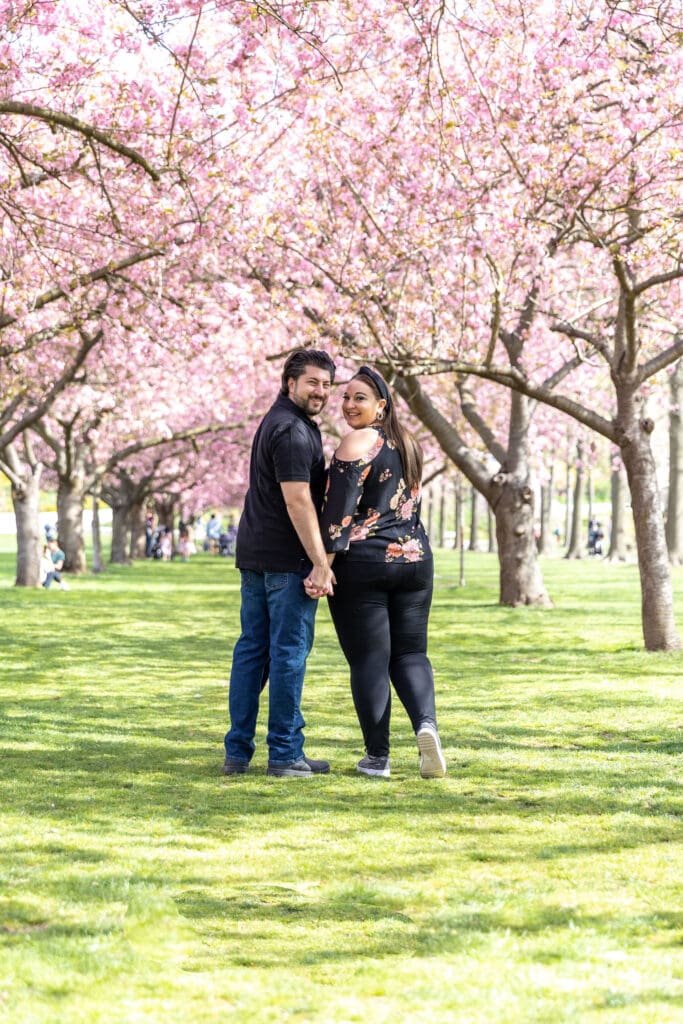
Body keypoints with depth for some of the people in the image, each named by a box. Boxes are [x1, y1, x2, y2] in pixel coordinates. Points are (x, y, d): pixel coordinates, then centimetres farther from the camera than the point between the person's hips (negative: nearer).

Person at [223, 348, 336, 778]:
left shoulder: (277, 421, 19)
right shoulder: (293, 431, -14)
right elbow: (298, 502, -19)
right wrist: (321, 563, -19)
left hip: (255, 554, 10)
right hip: (288, 558, -10)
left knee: (252, 649, 9)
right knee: (290, 650, -5)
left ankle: (238, 751, 11)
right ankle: (285, 754, -1)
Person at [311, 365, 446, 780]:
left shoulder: (357, 443, -11)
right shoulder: (408, 443, 13)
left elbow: (340, 510, -16)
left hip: (362, 564, -6)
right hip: (414, 559, 6)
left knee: (369, 660, 0)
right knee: (410, 652, 11)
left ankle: (378, 757, 3)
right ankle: (426, 723, -15)